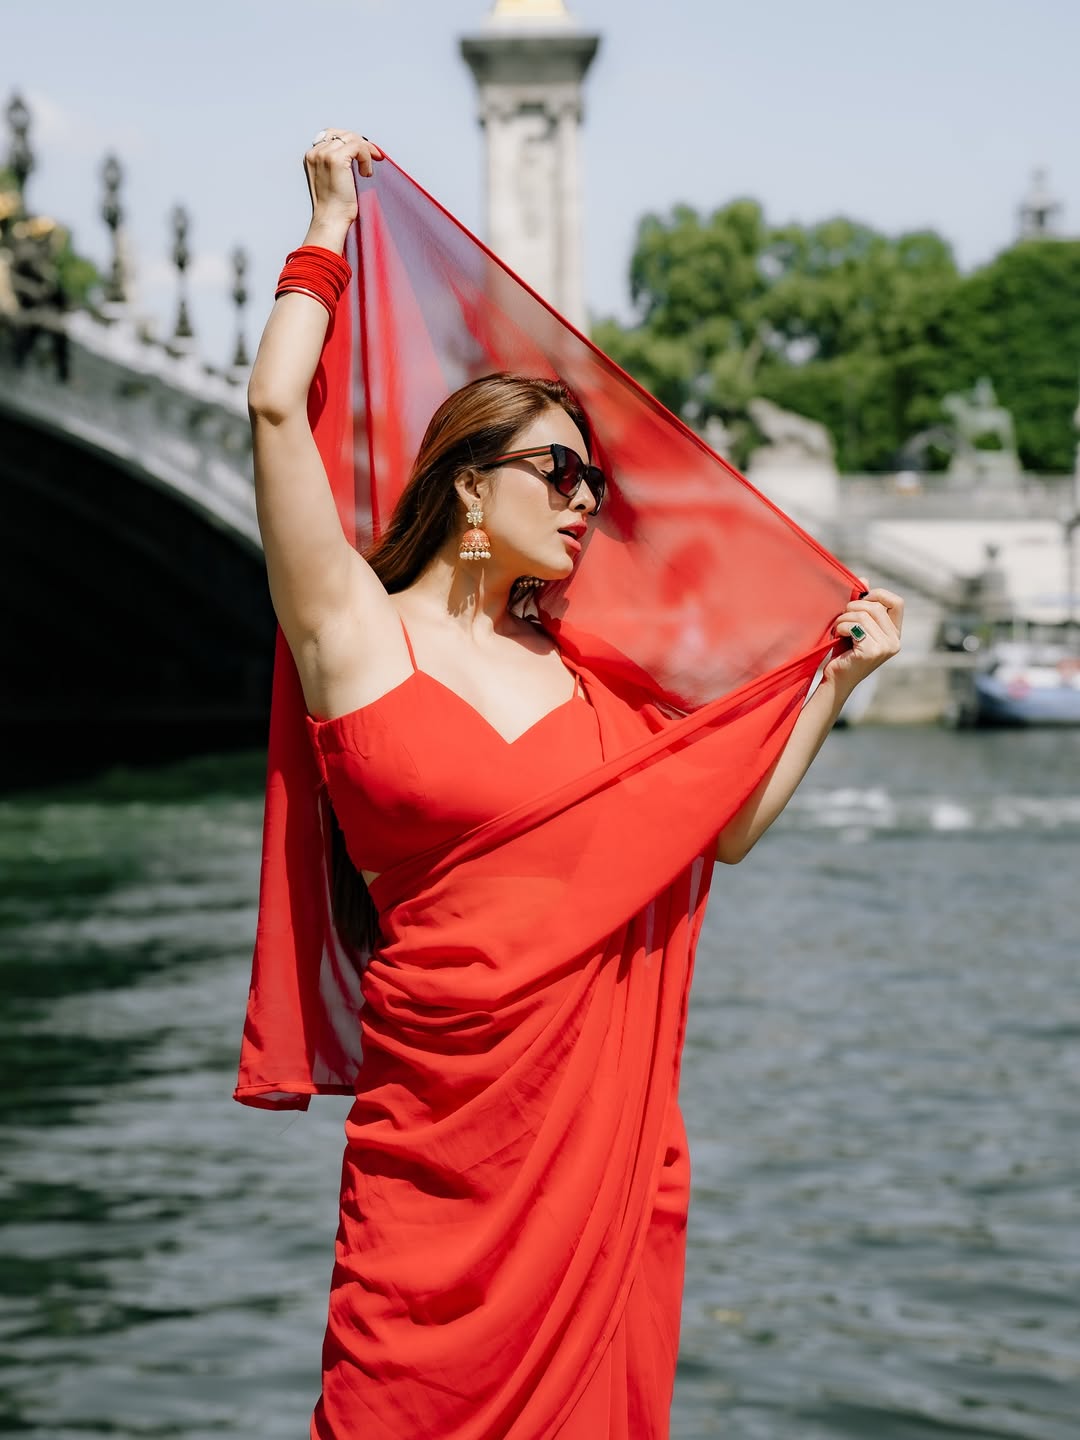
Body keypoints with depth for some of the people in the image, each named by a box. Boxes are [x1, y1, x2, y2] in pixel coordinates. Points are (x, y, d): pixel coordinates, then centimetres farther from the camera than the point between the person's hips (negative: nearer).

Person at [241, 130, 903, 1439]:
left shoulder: (580, 676, 14)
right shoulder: (357, 633, 0)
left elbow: (726, 828, 19)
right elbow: (277, 407, -8)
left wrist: (834, 681, 18)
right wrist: (330, 233, 4)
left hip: (606, 1123, 5)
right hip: (443, 1122, -4)